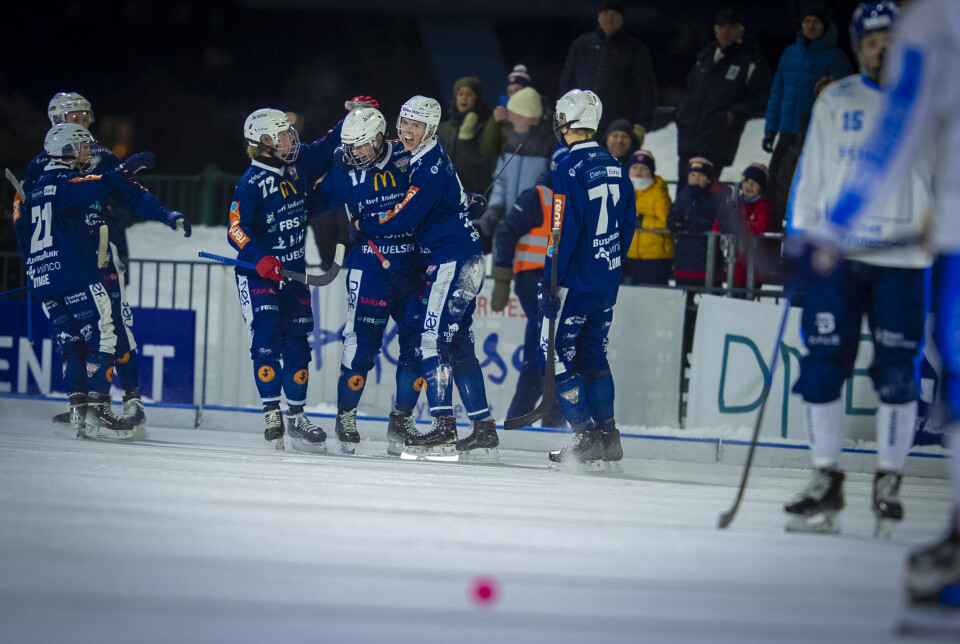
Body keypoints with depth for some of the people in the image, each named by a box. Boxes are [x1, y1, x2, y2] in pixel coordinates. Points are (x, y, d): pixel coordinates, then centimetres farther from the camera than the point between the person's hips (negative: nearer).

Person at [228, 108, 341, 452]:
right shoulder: (251, 183, -15)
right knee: (266, 336, -16)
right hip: (258, 273, -6)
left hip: (294, 270, 6)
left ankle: (296, 415, 16)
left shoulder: (299, 165, 2)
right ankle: (272, 412, -13)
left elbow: (328, 147, 16)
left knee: (296, 340, 8)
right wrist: (260, 258, -32)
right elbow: (236, 230, -19)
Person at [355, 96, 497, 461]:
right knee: (457, 345, 9)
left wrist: (360, 225, -1)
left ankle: (444, 428, -16)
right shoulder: (422, 158, 14)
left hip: (453, 261, -10)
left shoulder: (431, 168, -17)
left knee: (435, 340, -13)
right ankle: (484, 432, 10)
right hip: (465, 261, 10)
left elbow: (401, 220, -18)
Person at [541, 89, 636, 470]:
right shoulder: (613, 167, 8)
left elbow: (564, 231, -19)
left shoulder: (569, 169, -16)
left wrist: (550, 283, -16)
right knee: (593, 353, 17)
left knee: (556, 353, 0)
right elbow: (628, 223, 14)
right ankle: (608, 437, 15)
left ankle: (587, 437, -5)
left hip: (577, 281, -8)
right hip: (608, 282, 8)